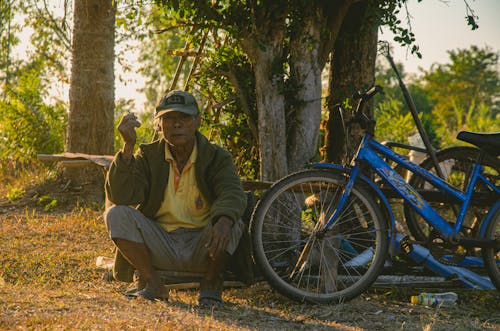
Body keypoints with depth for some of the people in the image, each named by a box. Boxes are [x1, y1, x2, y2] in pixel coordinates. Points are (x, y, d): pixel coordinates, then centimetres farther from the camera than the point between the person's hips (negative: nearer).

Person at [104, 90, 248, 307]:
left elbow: (233, 193, -20)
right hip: (159, 246, 1)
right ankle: (151, 281, -9)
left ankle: (210, 283, -6)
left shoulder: (217, 157, 0)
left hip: (200, 248, -1)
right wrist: (128, 147, -23)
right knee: (116, 214, -21)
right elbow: (120, 196, -13)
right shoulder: (148, 155, 2)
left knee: (233, 224, -31)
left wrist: (224, 220, -45)